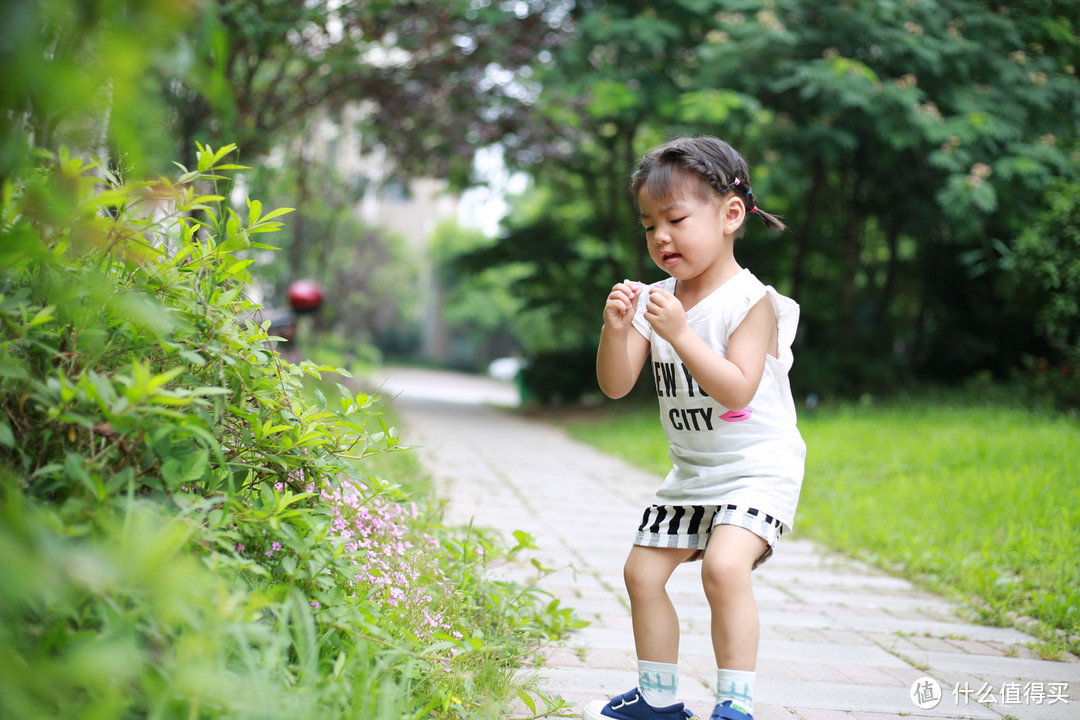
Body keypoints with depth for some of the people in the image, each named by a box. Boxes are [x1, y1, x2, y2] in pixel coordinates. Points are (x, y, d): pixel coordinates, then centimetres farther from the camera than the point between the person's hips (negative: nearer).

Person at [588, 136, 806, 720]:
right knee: (643, 572, 10)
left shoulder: (750, 301, -16)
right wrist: (616, 328, -21)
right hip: (691, 471, 7)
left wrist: (679, 333, -33)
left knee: (724, 565, -27)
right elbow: (616, 386, -3)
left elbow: (736, 390, -27)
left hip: (757, 467, -7)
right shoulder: (655, 300, 1)